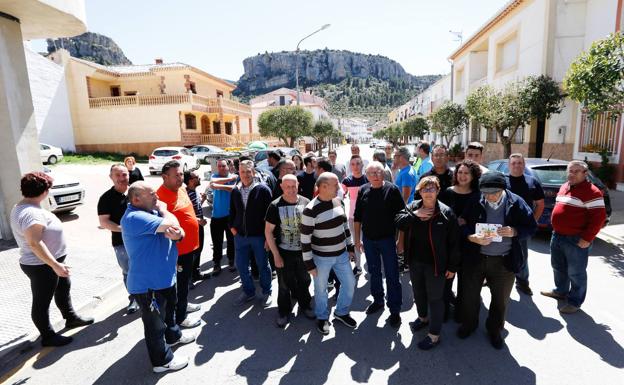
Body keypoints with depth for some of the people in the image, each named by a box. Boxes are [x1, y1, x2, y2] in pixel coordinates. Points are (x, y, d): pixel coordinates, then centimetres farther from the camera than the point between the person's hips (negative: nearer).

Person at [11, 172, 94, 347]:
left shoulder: (24, 207, 5)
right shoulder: (30, 213, -28)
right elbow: (34, 243, -33)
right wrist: (55, 265, -32)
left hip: (50, 261, 10)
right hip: (41, 266, -10)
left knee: (63, 288, 24)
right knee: (42, 302, 7)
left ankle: (71, 318, 42)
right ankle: (48, 336, 23)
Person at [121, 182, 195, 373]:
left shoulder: (151, 211, 6)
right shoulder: (135, 217, -26)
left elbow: (176, 231, 2)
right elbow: (173, 224, -35)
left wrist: (178, 234, -23)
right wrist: (163, 210, -15)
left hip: (165, 277, 10)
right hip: (149, 283, -10)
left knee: (169, 309, 30)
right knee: (155, 323, 10)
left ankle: (173, 335, 53)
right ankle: (162, 360, 28)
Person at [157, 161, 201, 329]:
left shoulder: (181, 189, 4)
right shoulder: (161, 195, -25)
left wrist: (195, 220, 21)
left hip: (189, 245, 9)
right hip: (178, 249, -9)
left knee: (185, 280, 26)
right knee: (180, 283, 8)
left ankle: (183, 304, 46)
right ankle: (179, 317, 26)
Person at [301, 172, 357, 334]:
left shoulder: (338, 201, -1)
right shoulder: (311, 210, -21)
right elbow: (305, 239, -16)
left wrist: (350, 247, 13)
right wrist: (309, 264, -12)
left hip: (341, 254, 6)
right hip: (321, 258, -6)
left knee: (350, 283, 15)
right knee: (321, 289, 12)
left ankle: (341, 312, 40)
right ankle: (322, 317, 39)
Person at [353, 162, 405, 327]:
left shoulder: (392, 189, -10)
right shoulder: (363, 190, 0)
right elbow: (357, 217, 6)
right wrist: (357, 238, 6)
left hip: (387, 239, -3)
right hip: (368, 239, 4)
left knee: (392, 275, 4)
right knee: (374, 272, 18)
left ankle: (395, 310, 18)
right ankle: (378, 301, 37)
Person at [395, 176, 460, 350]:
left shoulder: (446, 212, -14)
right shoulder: (412, 207, -1)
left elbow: (454, 242, -11)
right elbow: (398, 222, -6)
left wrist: (452, 266, -10)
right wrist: (414, 215, -21)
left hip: (435, 264, -5)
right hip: (415, 261, 5)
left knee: (435, 298, 8)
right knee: (418, 292, 23)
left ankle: (434, 335, 23)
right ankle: (423, 317, 49)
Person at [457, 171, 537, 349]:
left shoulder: (516, 203, -8)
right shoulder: (475, 202, -9)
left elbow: (532, 226, 1)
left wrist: (513, 232, -18)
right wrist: (473, 237, -22)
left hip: (504, 261, 0)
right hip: (475, 258, 0)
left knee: (501, 299, 17)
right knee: (470, 294, 14)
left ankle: (494, 329, 42)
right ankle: (468, 324, 41)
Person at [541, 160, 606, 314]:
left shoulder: (591, 192, -14)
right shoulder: (564, 187, 12)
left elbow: (599, 217, -18)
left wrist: (587, 239, -20)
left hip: (576, 240, -8)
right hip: (557, 236, 8)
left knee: (576, 273, 5)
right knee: (558, 267, 21)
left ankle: (575, 302, 18)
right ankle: (560, 291, 39)